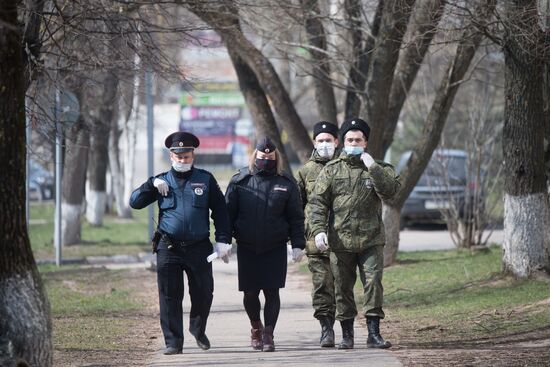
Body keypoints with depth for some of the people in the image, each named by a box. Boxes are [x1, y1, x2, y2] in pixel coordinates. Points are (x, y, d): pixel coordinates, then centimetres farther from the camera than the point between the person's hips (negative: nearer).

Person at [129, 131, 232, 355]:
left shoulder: (205, 179, 7)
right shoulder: (162, 181, 9)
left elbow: (220, 211, 7)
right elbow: (135, 202, 4)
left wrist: (223, 240, -1)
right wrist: (151, 185, -10)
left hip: (199, 249, 0)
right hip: (169, 249, 0)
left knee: (203, 294, 5)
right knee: (169, 297, -3)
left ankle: (198, 330, 31)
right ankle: (173, 342, 2)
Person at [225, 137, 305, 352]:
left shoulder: (286, 183, 2)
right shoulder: (240, 181, 3)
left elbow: (296, 217, 4)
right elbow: (228, 212, 5)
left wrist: (298, 245, -3)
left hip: (275, 248, -1)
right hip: (247, 248, 1)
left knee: (272, 292, -4)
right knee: (250, 293, 5)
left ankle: (268, 335, 2)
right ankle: (256, 327, 29)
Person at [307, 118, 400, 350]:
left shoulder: (379, 169, 7)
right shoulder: (331, 170, 7)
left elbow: (390, 191, -12)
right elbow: (317, 202, 2)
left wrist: (372, 167, -17)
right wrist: (318, 230, -11)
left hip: (371, 241, -1)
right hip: (340, 241, 1)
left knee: (373, 283, -9)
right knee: (343, 289, 5)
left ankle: (374, 333, -6)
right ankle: (346, 335, 13)